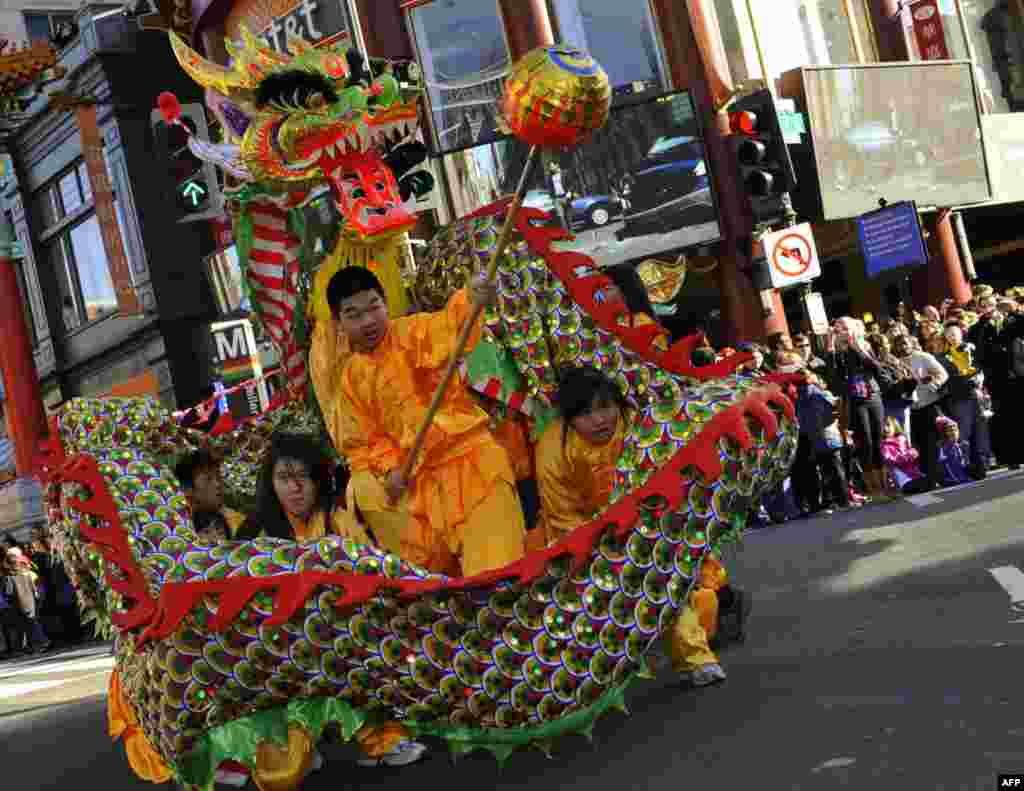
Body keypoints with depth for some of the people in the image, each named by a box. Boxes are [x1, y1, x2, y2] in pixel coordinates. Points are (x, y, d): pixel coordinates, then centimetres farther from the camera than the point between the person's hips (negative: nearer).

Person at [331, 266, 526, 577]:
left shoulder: (412, 332, -5)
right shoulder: (351, 379, 11)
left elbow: (449, 325, -27)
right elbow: (360, 443, 14)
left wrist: (471, 299, -50)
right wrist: (390, 469, -7)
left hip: (466, 452, -5)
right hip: (419, 479, 5)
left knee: (494, 565, -17)